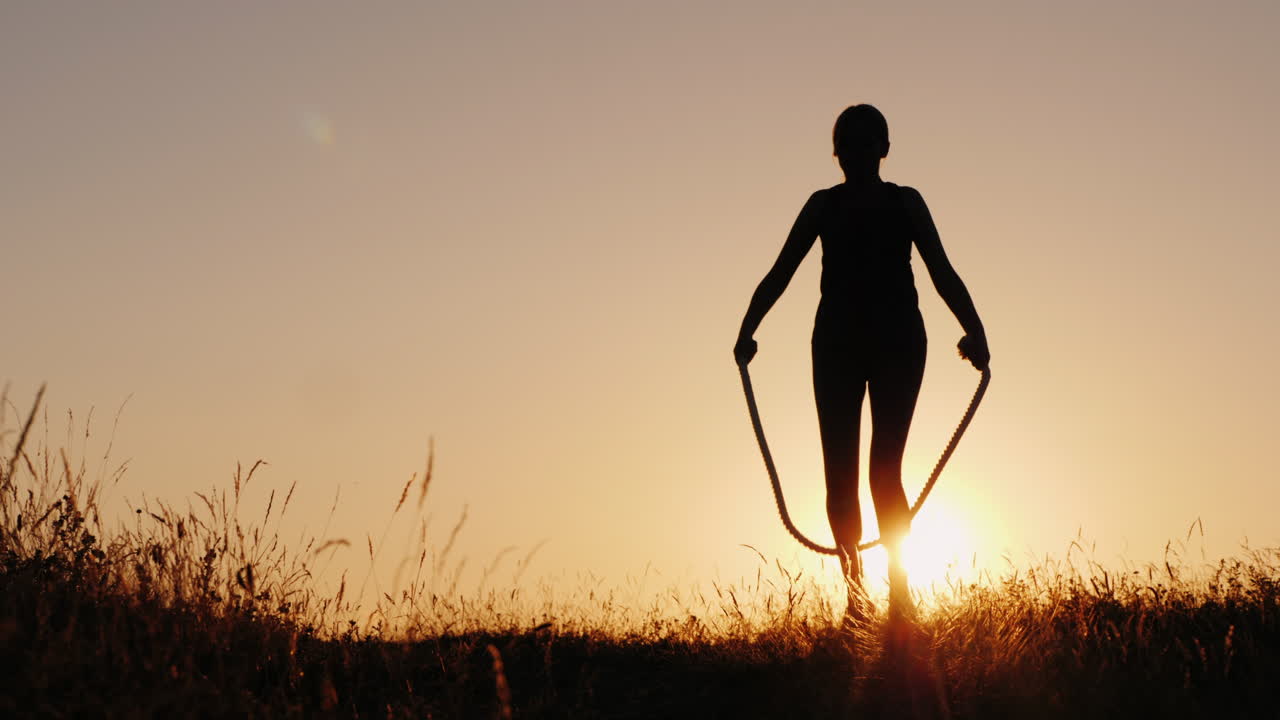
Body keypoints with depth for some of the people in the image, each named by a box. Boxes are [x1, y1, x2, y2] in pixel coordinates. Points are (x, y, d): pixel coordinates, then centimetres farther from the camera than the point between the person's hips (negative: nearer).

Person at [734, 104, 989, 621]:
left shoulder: (905, 203, 7)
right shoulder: (823, 206, 9)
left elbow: (943, 273, 2)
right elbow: (779, 274, 6)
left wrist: (974, 330, -14)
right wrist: (747, 330, -8)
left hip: (898, 342, -1)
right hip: (836, 341, 1)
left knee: (884, 469, -8)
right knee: (839, 471, -2)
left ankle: (898, 584, -3)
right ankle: (854, 590, 5)